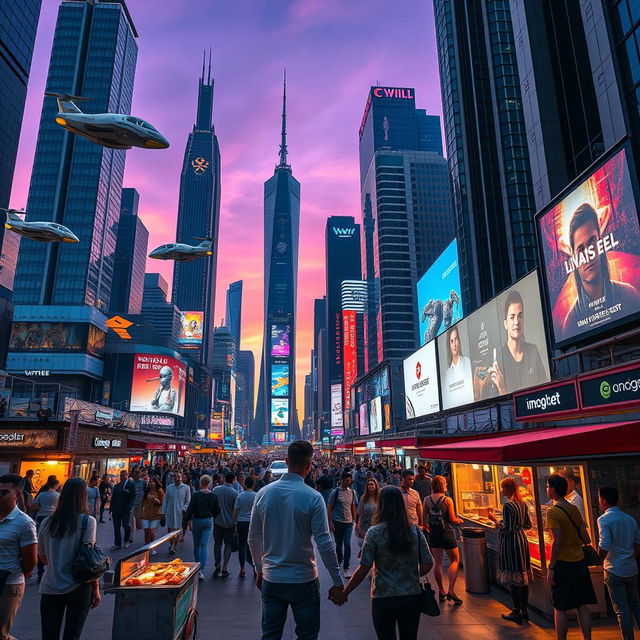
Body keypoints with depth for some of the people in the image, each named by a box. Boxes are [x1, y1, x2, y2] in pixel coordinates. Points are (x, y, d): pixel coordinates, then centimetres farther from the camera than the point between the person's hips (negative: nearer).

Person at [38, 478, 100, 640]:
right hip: (78, 588, -3)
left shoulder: (47, 523, 0)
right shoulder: (88, 521, -11)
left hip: (50, 589, 3)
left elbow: (43, 558, 9)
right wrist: (96, 588, -3)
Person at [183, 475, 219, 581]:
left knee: (196, 545, 16)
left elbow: (189, 509, -10)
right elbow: (217, 510, 3)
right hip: (209, 521, 1)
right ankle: (201, 570, -9)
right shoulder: (213, 496, -5)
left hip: (197, 521, -1)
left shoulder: (196, 495, -11)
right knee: (204, 545, 1)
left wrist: (185, 522, -3)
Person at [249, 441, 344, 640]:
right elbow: (324, 544, -16)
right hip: (303, 580, -3)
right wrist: (338, 583, -7)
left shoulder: (264, 493, -5)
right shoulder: (313, 497, -17)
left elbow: (253, 539, 4)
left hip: (271, 580, 4)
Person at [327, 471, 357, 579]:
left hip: (349, 522, 3)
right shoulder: (335, 492, -9)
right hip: (337, 522, -3)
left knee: (347, 544, -5)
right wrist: (330, 523, -10)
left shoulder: (352, 492, 5)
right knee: (338, 544, 9)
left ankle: (346, 568, 6)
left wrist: (354, 520, 13)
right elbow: (329, 508, -6)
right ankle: (339, 560, 34)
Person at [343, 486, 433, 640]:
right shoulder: (415, 531, -4)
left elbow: (364, 569, -13)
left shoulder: (374, 532, -13)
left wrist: (345, 592, -2)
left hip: (383, 600, -3)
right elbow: (428, 565, -2)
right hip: (412, 598, 3)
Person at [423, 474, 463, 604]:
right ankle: (451, 590, 0)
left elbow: (424, 519, 1)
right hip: (447, 533, -4)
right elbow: (452, 519, -11)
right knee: (455, 560, 10)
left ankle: (441, 591, 19)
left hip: (433, 534, 4)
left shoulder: (427, 500, -3)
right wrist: (459, 520, 10)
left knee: (437, 562, 13)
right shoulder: (447, 500, -14)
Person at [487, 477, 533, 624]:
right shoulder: (523, 504, 5)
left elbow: (507, 529, -22)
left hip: (511, 543, -8)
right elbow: (528, 525, 13)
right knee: (523, 576, 16)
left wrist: (495, 520, -11)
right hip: (522, 540, 9)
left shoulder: (508, 505, -21)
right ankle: (525, 609, 27)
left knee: (513, 578, 2)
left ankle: (517, 612, 10)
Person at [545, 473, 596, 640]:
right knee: (582, 606, 13)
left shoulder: (553, 511, -16)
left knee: (560, 609, 4)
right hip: (579, 562, 7)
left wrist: (551, 567, -16)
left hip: (563, 564, -7)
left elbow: (557, 540, -20)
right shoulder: (574, 509, 5)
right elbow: (585, 537, 8)